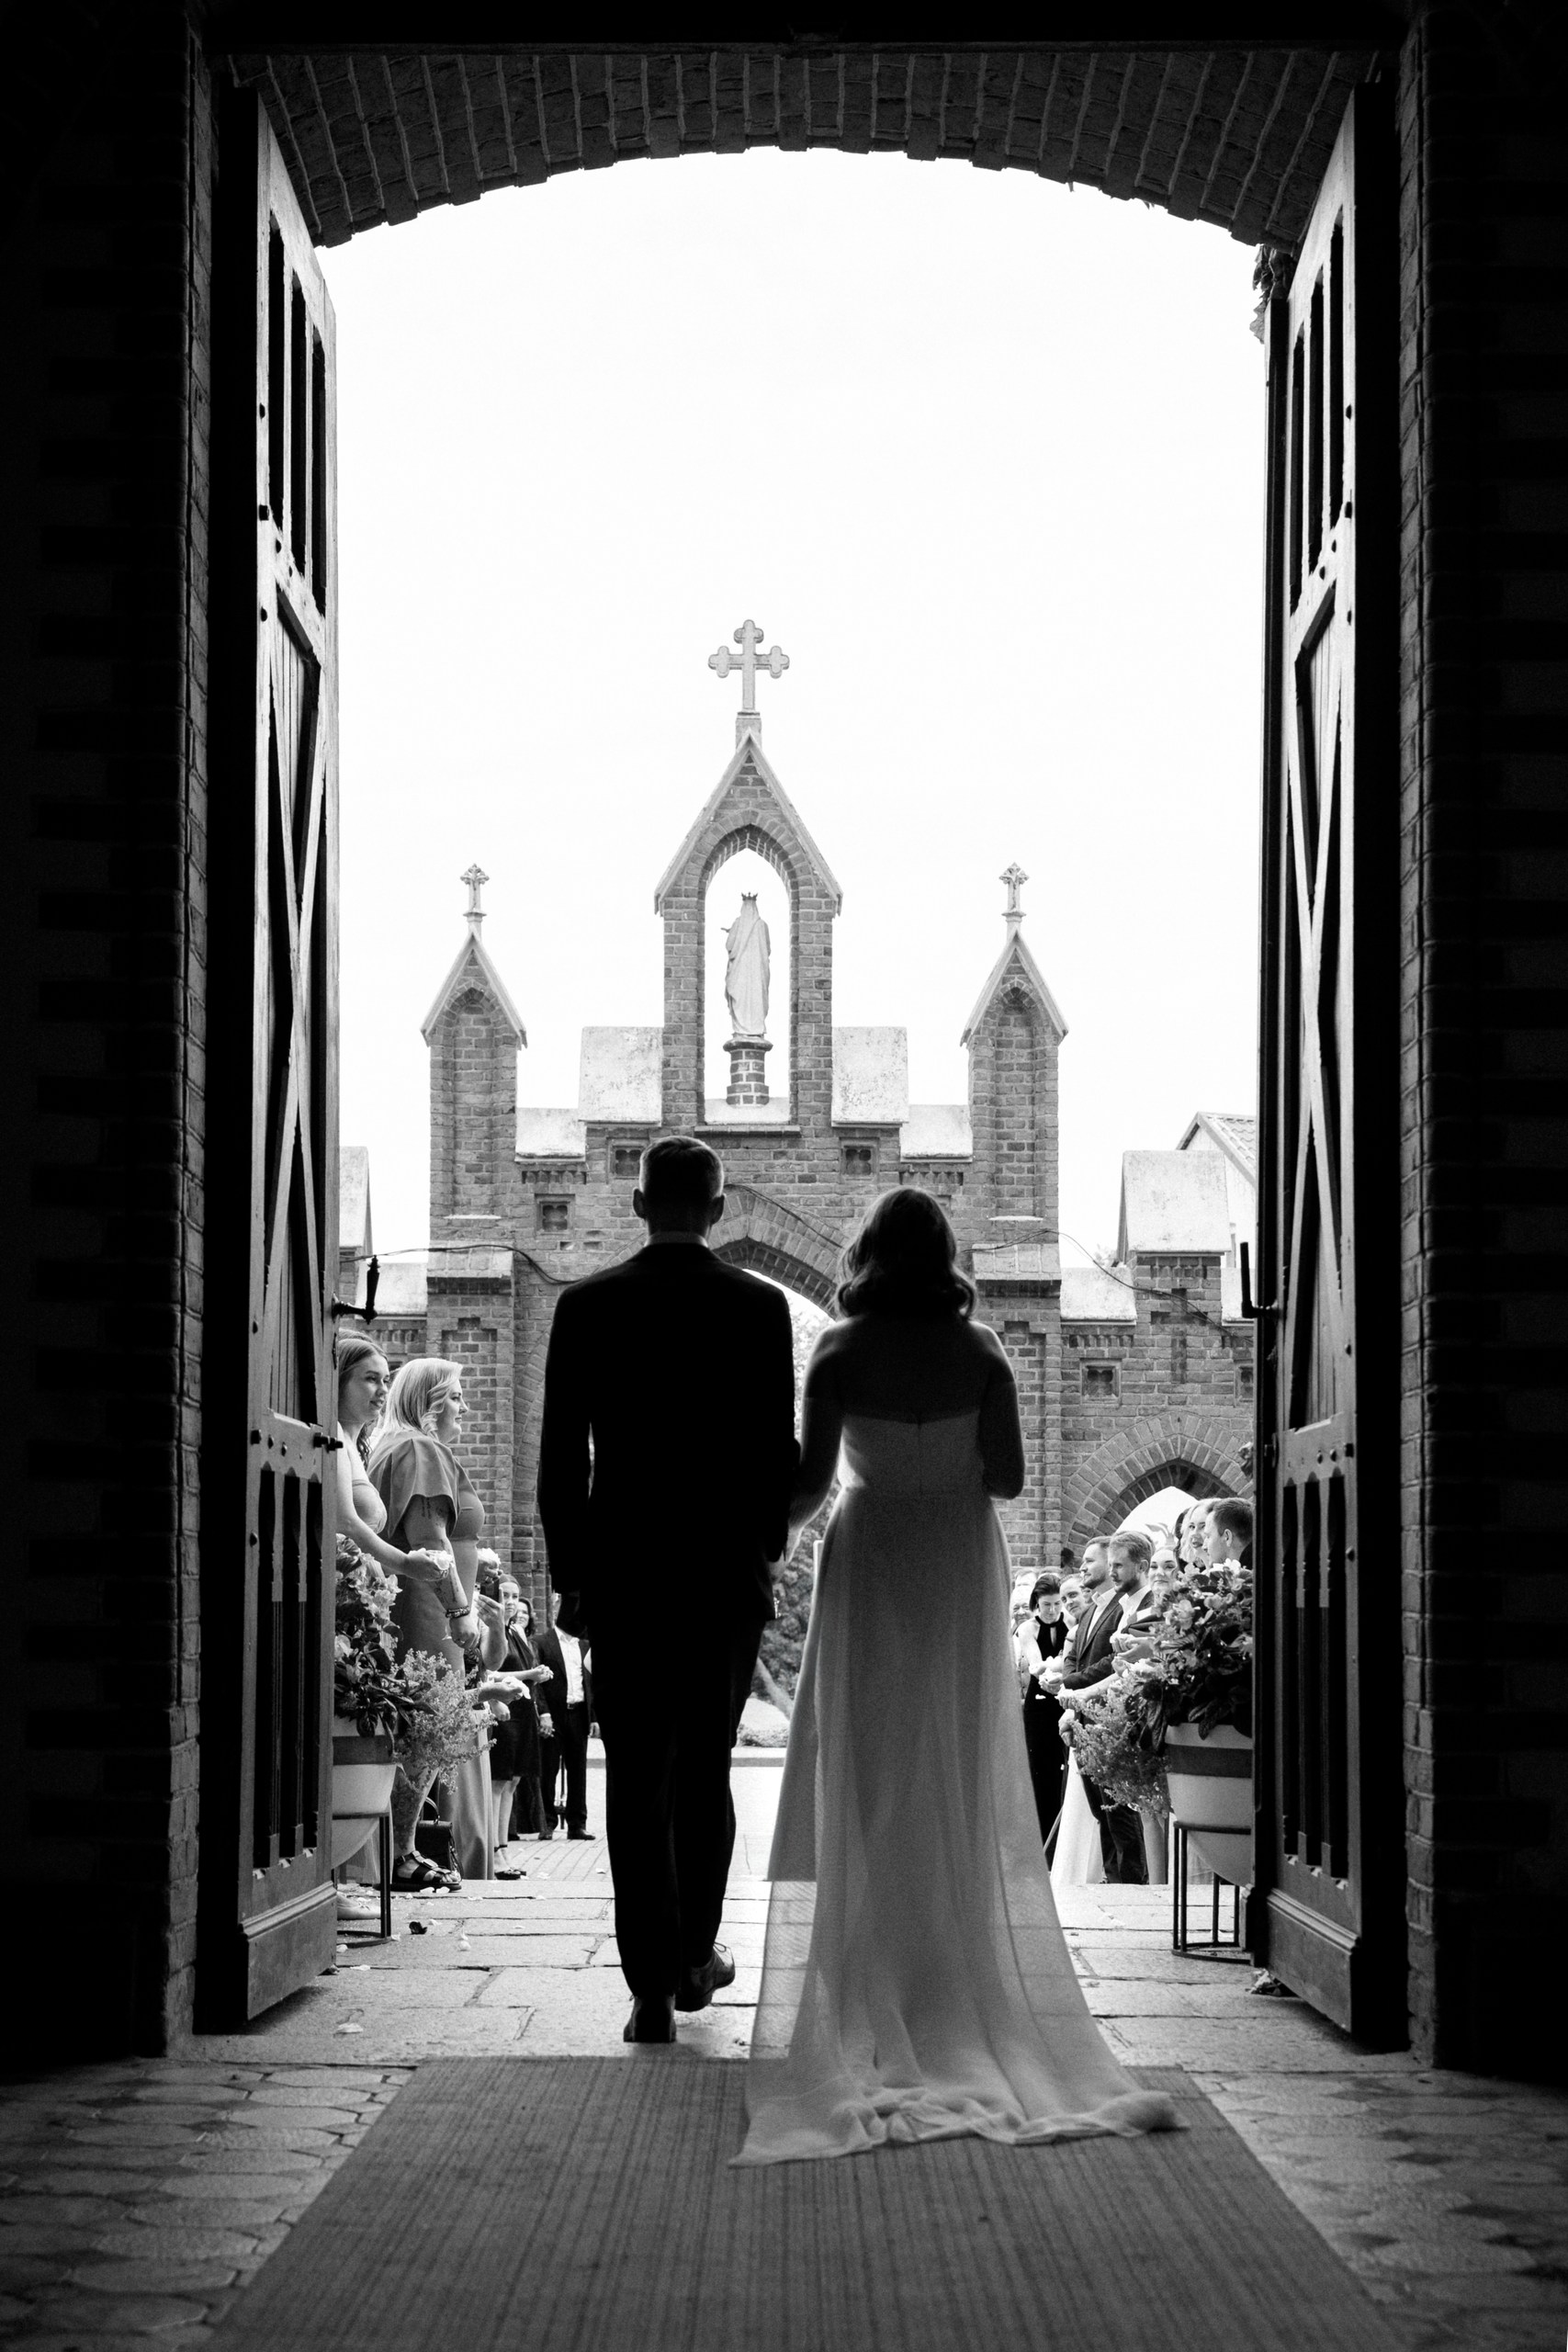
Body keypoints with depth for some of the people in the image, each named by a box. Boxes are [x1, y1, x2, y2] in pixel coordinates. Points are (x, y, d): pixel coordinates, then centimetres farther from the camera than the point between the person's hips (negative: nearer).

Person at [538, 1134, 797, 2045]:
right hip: (728, 1573, 0)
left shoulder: (587, 1306, -2)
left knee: (636, 1777, 2)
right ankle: (694, 1956, 24)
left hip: (621, 1573, 0)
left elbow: (561, 1455, -2)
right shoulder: (759, 1307, -4)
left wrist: (570, 1568, 7)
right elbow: (779, 1449, -2)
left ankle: (655, 1986, -2)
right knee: (706, 1766, 16)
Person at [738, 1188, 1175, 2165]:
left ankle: (874, 1967, 6)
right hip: (960, 1564, 1)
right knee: (962, 1769, 9)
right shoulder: (980, 1350, -6)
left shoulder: (842, 1351, -9)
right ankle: (959, 1965, 13)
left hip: (870, 1555, -1)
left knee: (869, 1770, 7)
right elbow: (1008, 1475, -7)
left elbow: (812, 1479, -10)